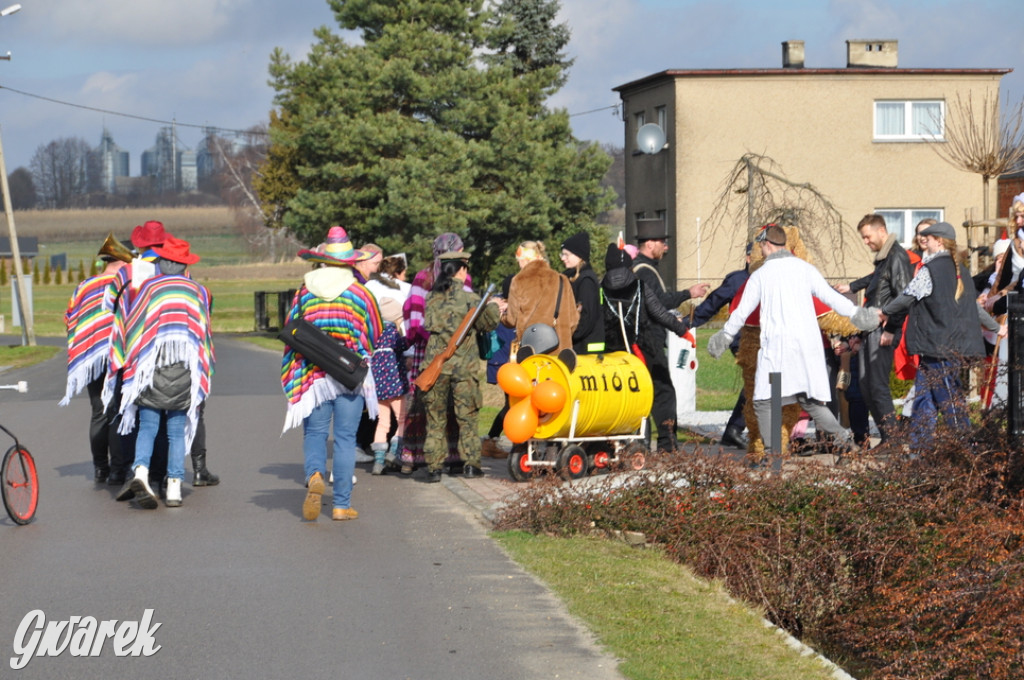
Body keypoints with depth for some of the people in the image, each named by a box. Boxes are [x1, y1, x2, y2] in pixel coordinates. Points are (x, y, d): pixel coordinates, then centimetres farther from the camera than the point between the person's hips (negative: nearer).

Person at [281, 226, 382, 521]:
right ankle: (342, 504, 4)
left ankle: (314, 475, -19)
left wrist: (293, 375, 13)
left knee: (314, 432, 11)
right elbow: (375, 334, 6)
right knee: (345, 437, 5)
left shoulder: (305, 292, 0)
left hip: (312, 373, 1)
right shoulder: (361, 293, -3)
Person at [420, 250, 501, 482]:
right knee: (467, 416, 9)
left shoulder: (431, 299, 1)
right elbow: (487, 323, -1)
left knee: (435, 418, 7)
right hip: (464, 365, -2)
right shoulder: (469, 299, -8)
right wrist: (493, 306, 22)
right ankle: (471, 463, 10)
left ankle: (434, 465, 5)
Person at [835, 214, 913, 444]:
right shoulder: (883, 257, 18)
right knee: (866, 386, 8)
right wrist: (851, 287, 53)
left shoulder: (897, 257, -12)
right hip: (870, 330, 10)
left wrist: (891, 330, -20)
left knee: (878, 386, -11)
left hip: (883, 332, -10)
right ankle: (886, 436, 11)